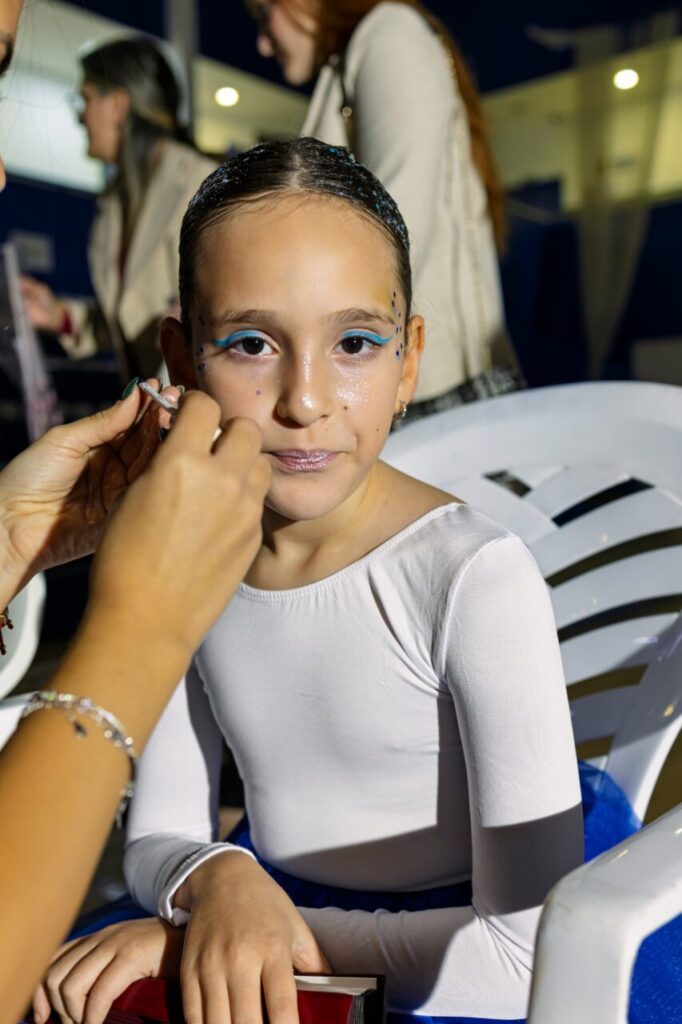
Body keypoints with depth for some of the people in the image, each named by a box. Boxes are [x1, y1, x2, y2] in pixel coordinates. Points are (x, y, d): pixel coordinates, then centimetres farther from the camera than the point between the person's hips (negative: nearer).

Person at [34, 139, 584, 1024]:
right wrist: (221, 883, -20)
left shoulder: (476, 578, -22)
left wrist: (239, 928, -19)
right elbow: (158, 832, 2)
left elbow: (531, 950, -19)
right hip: (261, 924, 4)